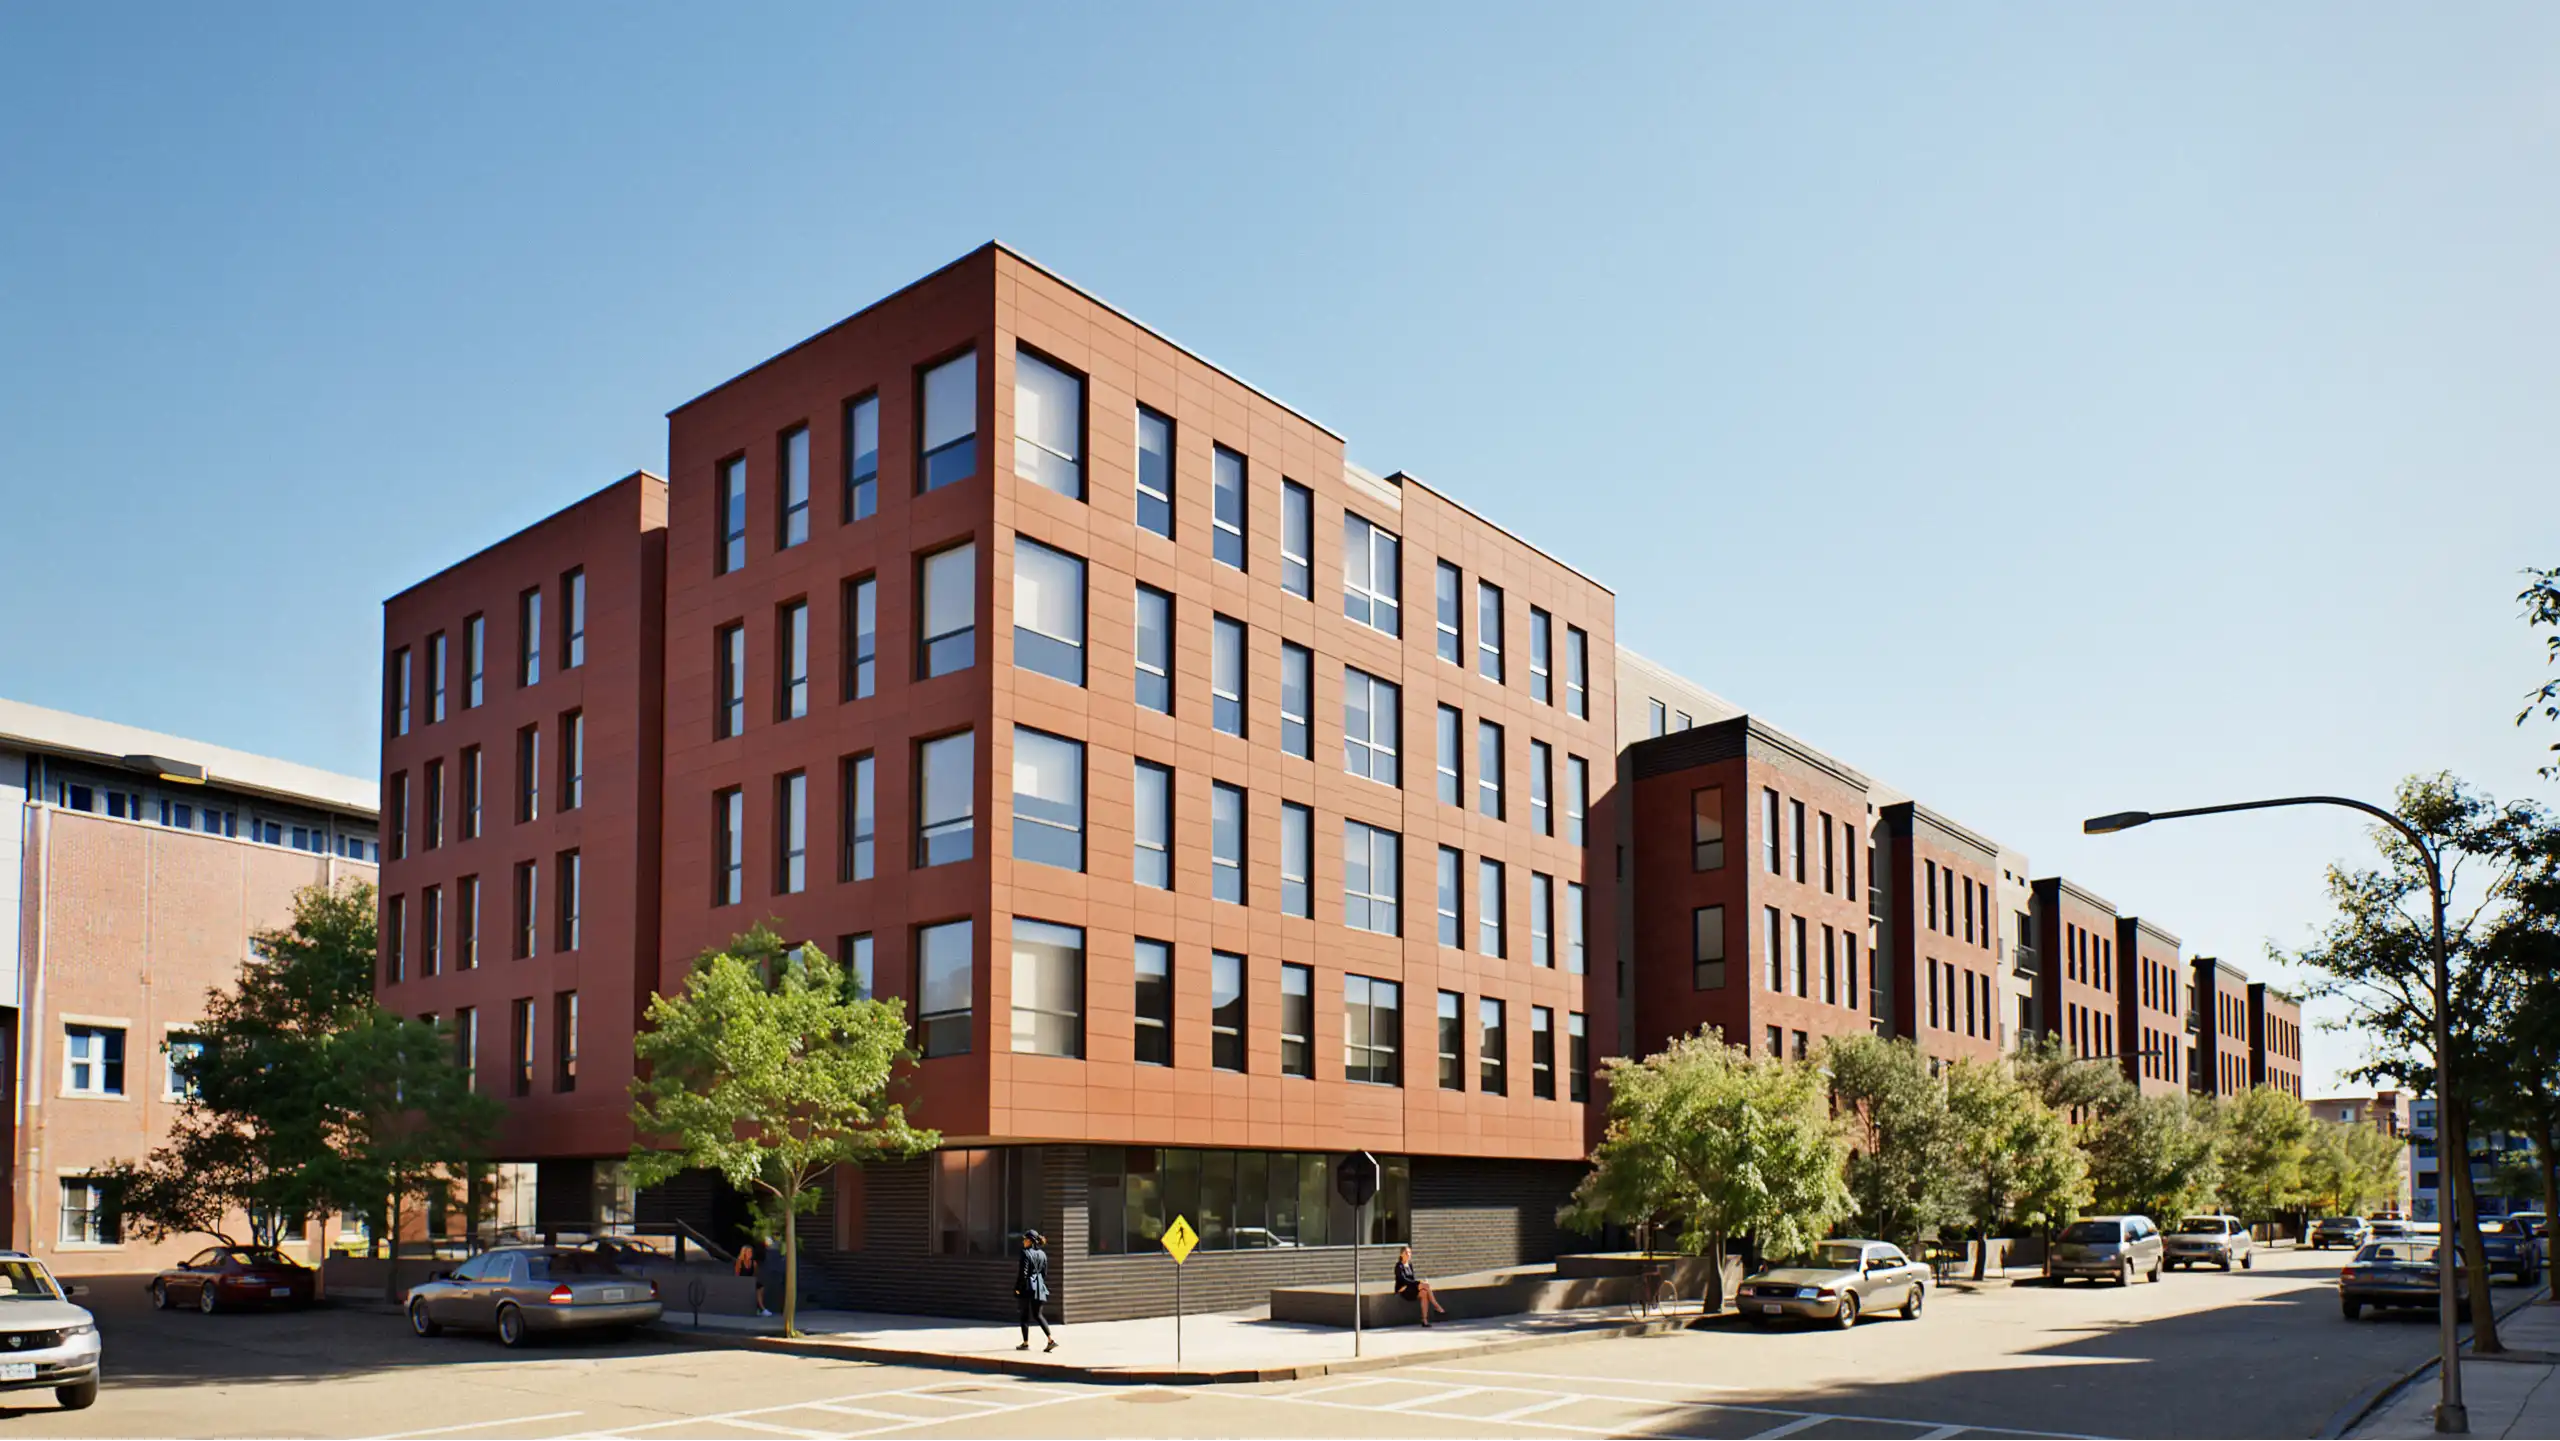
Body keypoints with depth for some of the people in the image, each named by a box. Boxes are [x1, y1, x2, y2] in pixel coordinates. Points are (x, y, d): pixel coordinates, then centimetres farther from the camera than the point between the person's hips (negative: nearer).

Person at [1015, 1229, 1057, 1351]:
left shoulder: (1026, 1253, -12)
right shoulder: (1042, 1254, 8)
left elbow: (1023, 1273, -15)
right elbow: (1044, 1272, 12)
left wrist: (1017, 1287, -8)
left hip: (1028, 1287, -6)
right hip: (1040, 1288, 6)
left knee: (1025, 1316, 7)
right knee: (1038, 1315, 10)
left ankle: (1025, 1343, 13)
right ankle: (1051, 1340, -3)